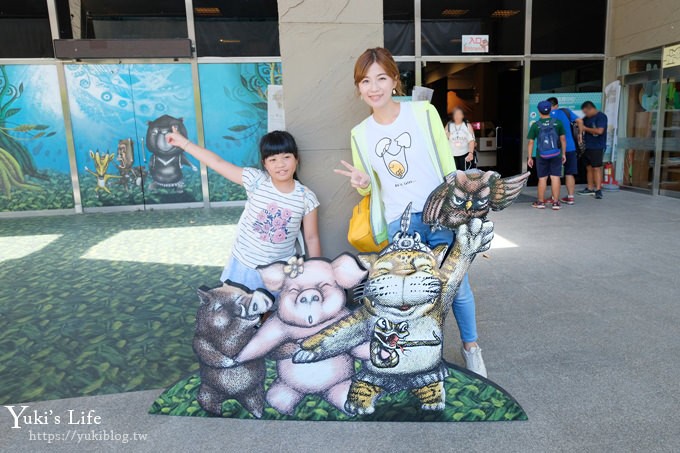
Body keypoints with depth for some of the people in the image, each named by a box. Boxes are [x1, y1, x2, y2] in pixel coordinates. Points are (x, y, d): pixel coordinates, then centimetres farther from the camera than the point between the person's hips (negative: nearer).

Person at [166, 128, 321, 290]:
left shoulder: (306, 198, -10)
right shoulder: (256, 180, -11)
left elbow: (312, 239, -2)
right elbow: (218, 163, -9)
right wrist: (183, 142, -6)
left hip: (280, 271, 0)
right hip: (244, 267, 1)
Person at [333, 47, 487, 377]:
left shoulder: (423, 112, -1)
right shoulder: (360, 133, 7)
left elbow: (448, 165, 1)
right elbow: (367, 187, 15)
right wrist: (362, 184, -9)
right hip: (398, 223, 2)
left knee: (456, 284, 6)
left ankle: (471, 348, 30)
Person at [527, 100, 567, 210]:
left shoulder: (535, 125, -4)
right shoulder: (558, 123, -1)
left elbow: (531, 142, -3)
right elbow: (563, 139, 2)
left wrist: (530, 157, 3)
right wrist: (564, 154, 11)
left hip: (541, 156, 0)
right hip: (556, 155, 0)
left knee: (542, 178, 7)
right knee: (555, 178, 2)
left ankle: (541, 202, 15)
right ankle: (556, 202, 3)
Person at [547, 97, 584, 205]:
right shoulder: (566, 111, 5)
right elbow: (580, 121, -1)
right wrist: (579, 134, 11)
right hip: (570, 147, 3)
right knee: (569, 174, 10)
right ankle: (570, 197, 12)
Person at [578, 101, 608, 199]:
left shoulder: (601, 116, -10)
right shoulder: (587, 118, 13)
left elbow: (599, 131, -21)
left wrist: (586, 128, -12)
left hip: (597, 147, -8)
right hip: (587, 147, 8)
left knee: (596, 168, -8)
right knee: (589, 168, 11)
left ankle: (598, 190, -6)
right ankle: (590, 188, 19)